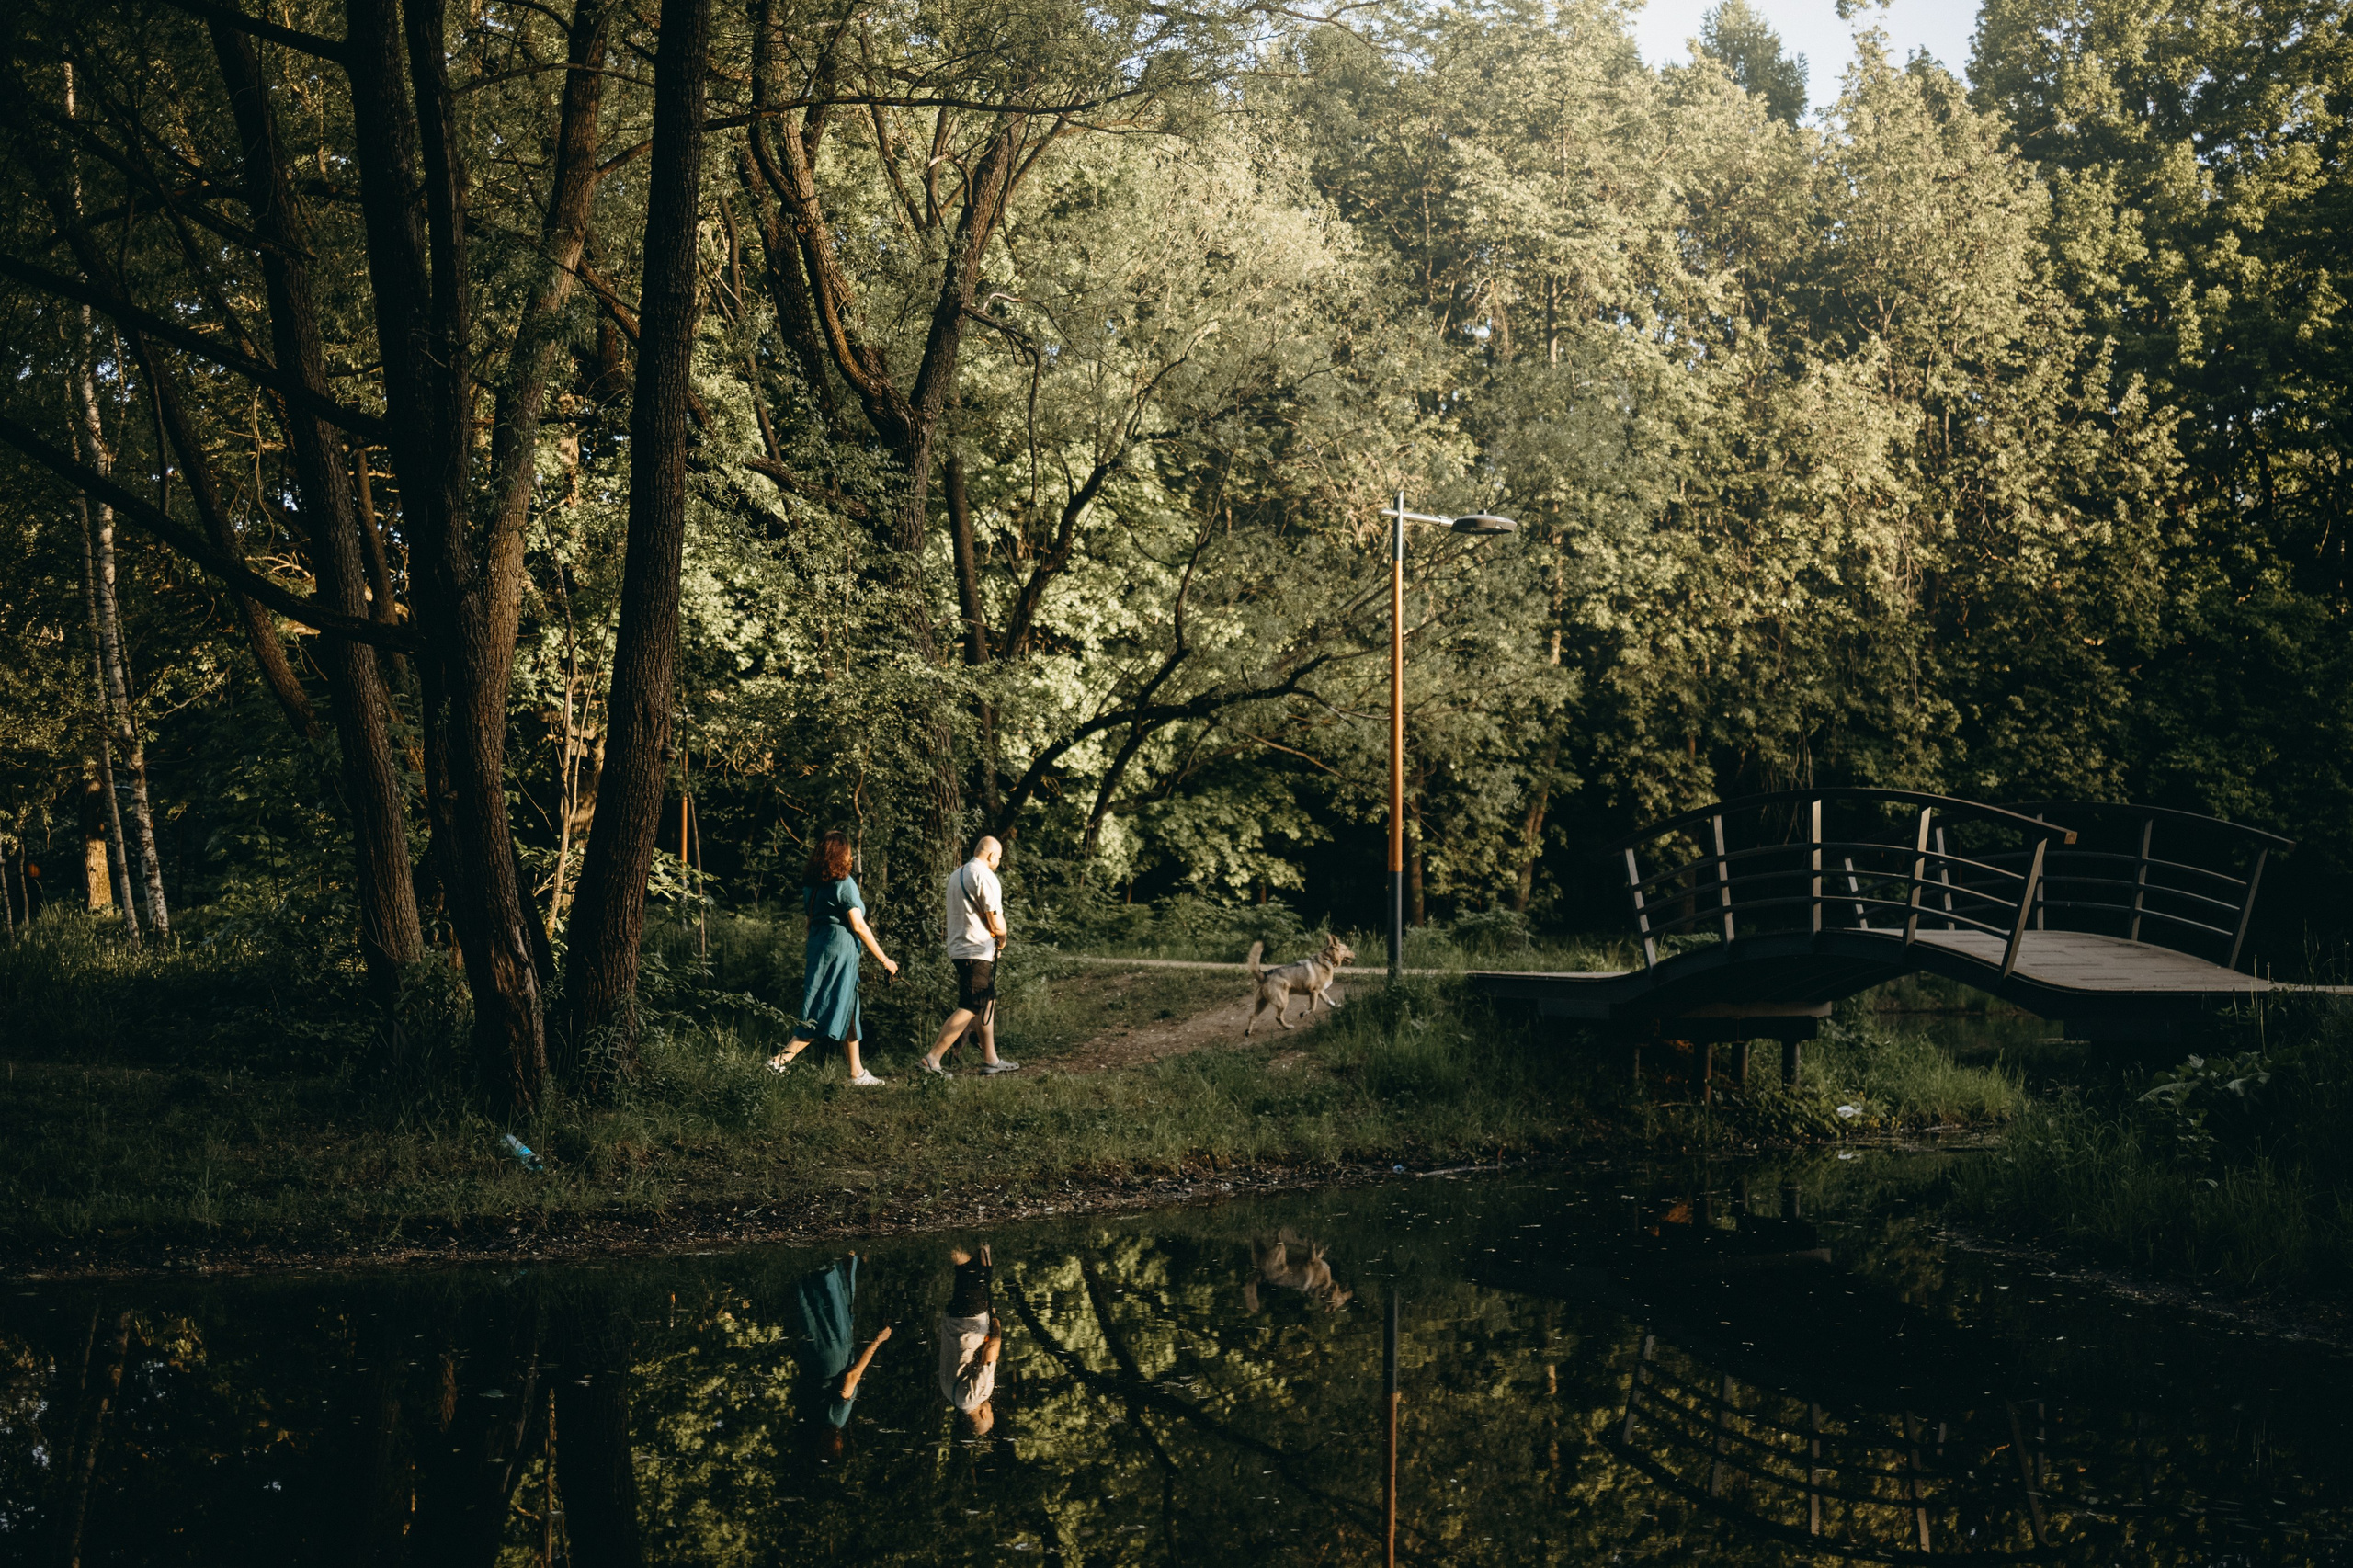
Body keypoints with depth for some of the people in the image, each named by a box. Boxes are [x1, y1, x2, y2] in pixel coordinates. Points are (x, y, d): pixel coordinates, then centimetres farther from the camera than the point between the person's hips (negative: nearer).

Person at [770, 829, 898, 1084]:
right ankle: (782, 1058, -12)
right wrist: (884, 960, -9)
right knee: (830, 1013, -5)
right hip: (840, 949, -8)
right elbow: (858, 926, -14)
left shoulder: (812, 884, 9)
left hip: (817, 948, 8)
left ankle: (857, 1072, 18)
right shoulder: (844, 883, -13)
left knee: (848, 1013, 14)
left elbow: (811, 920, 15)